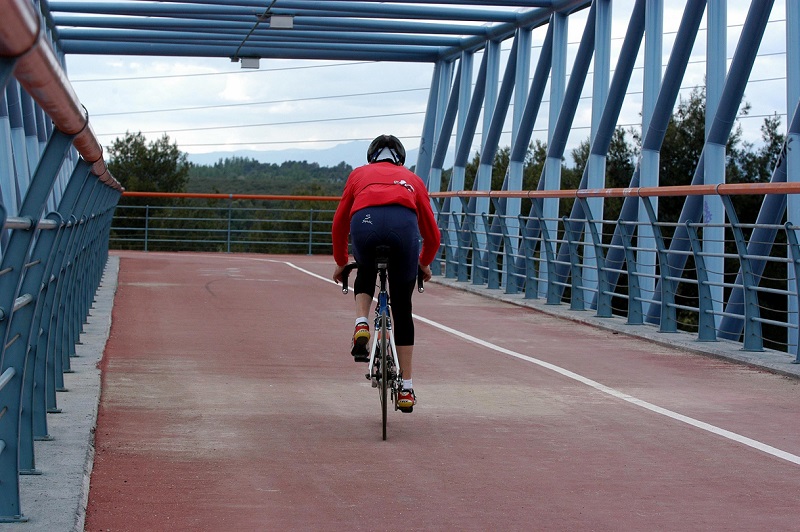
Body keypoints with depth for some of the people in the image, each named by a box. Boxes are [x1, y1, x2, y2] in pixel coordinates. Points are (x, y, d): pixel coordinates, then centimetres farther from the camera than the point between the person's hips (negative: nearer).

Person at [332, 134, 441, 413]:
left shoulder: (359, 174, 35)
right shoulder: (412, 179, 36)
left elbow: (339, 225, 34)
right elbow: (432, 234, 36)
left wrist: (340, 262, 49)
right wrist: (424, 264, 54)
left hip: (365, 223, 0)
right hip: (403, 225, 0)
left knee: (365, 272, 36)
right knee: (402, 308, 14)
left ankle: (361, 325, 9)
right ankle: (406, 390, 15)